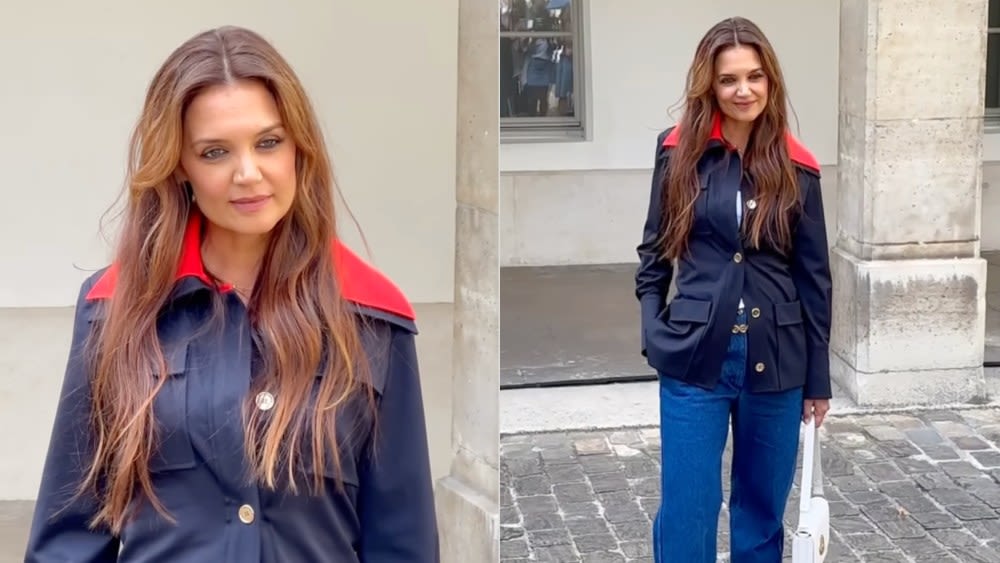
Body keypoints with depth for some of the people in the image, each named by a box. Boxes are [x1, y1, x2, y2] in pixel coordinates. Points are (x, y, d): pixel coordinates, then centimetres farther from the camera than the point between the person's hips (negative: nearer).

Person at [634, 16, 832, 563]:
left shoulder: (795, 168, -1)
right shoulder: (680, 152, -2)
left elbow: (814, 277, 3)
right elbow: (654, 250, 8)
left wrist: (818, 378, 5)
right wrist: (652, 327, -5)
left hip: (774, 361, 1)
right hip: (694, 358, -1)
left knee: (763, 507, 13)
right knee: (687, 510, 1)